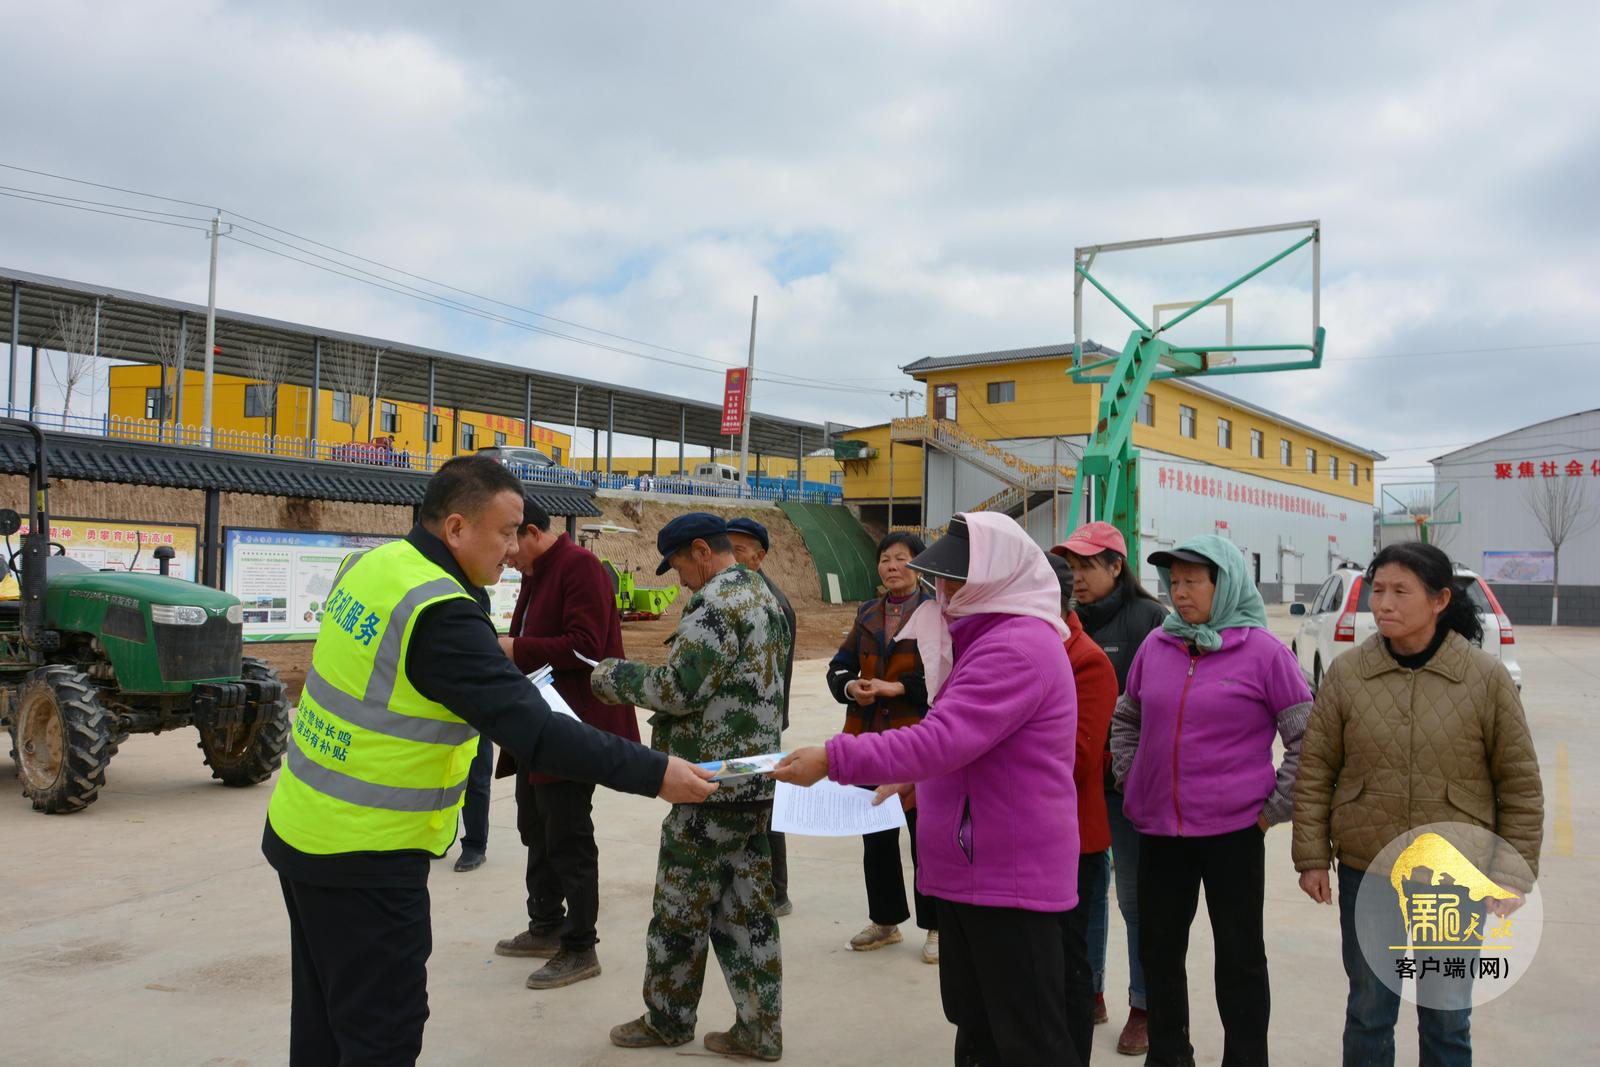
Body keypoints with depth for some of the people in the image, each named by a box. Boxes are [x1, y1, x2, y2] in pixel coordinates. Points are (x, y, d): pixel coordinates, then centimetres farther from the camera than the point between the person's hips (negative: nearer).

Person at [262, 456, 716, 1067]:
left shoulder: (369, 565, 2)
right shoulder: (441, 614, -24)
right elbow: (535, 731, -28)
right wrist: (655, 774, -25)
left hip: (298, 828, 9)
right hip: (364, 860, -9)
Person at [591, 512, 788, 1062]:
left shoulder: (716, 604, -18)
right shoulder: (762, 596, 14)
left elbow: (675, 691, -20)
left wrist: (611, 676, -4)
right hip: (757, 781, 9)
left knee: (680, 907, 7)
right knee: (746, 906, 12)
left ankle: (667, 1020, 22)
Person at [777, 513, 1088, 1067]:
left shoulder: (1018, 646, -21)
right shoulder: (990, 635, 14)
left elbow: (941, 739, -28)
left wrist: (833, 759, -25)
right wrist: (916, 779, 12)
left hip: (1011, 873, -10)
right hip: (972, 868, 10)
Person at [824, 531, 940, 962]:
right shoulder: (868, 614, 13)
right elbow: (839, 667, 14)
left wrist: (898, 687, -20)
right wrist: (850, 687, -7)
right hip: (869, 738, 6)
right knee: (876, 837, 14)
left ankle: (936, 927, 17)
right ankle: (885, 921, 29)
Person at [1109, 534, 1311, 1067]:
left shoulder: (1262, 651, -8)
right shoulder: (1156, 647, 4)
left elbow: (1308, 738, -5)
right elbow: (1125, 719, 18)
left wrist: (1273, 807, -6)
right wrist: (1131, 781, 10)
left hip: (1233, 829, -4)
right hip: (1158, 829, 4)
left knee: (1240, 954, 9)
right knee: (1158, 948, 14)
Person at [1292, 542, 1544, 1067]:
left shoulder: (1486, 677, -8)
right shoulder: (1346, 673, -6)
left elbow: (1520, 785, -3)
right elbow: (1314, 772, -1)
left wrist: (1513, 874, -5)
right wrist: (1312, 857, -2)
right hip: (1365, 875, 1)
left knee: (1448, 1020, 15)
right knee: (1368, 1013, 14)